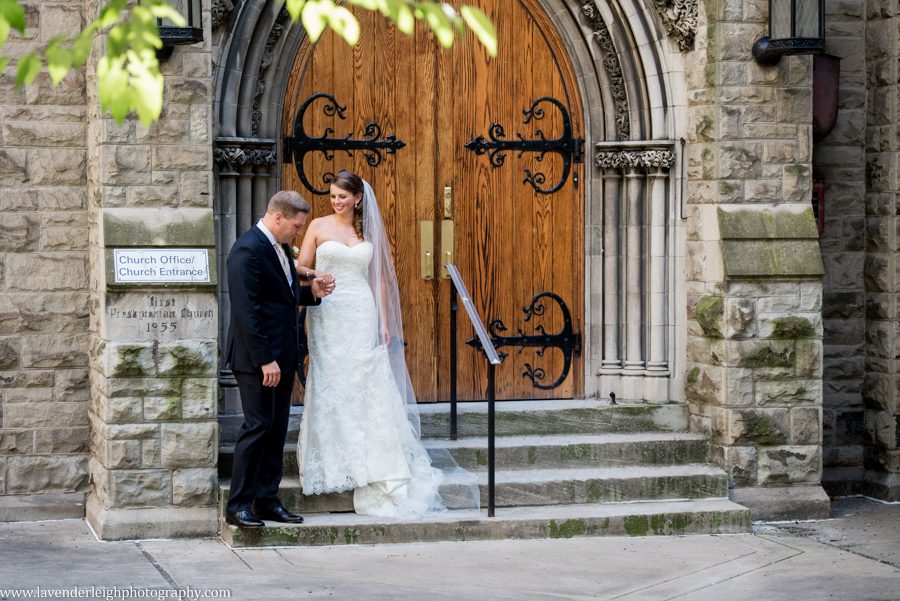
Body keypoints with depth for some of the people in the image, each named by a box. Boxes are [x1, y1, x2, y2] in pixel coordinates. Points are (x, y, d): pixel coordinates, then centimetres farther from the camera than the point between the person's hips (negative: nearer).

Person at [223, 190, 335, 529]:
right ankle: (238, 506, -1)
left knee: (277, 428, 10)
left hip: (281, 356, 9)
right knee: (258, 426, -8)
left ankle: (267, 500, 16)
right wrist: (264, 360, -22)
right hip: (258, 358, -9)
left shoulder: (280, 247, 13)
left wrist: (312, 292, 6)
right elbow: (247, 310, -21)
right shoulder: (248, 250, -17)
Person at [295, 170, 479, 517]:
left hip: (362, 315, 1)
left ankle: (376, 464, 4)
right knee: (329, 387, -1)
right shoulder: (319, 227, 4)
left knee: (369, 387, -1)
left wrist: (384, 323, 4)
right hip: (328, 315, -1)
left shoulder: (369, 230, 9)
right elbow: (301, 268, 2)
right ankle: (331, 461, 7)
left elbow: (379, 278, 10)